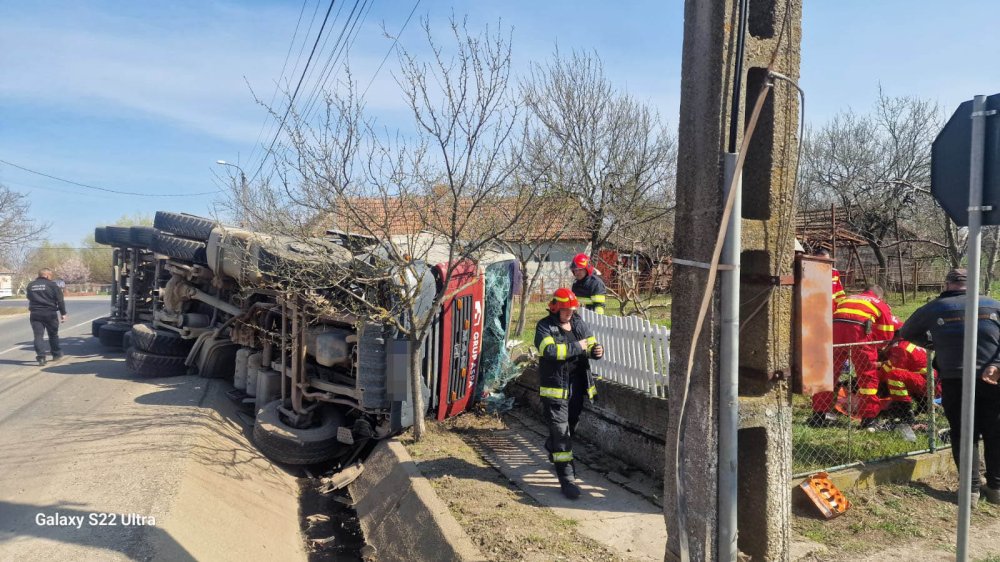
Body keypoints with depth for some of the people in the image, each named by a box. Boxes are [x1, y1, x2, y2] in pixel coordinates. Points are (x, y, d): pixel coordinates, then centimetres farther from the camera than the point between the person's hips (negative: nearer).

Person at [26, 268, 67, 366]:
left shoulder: (30, 285, 7)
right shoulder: (52, 285, -5)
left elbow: (30, 299, 20)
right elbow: (60, 300, -7)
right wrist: (63, 313, -3)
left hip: (35, 314, 2)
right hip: (50, 313, -2)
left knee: (38, 336, 0)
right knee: (53, 335, 13)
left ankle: (41, 357, -11)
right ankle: (56, 354, 24)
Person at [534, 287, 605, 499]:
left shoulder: (579, 323, 8)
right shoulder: (545, 326, -10)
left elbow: (590, 344, 14)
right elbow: (549, 350, -25)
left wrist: (596, 350, -10)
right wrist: (577, 347, -24)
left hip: (577, 385, 6)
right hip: (555, 386, -6)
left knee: (571, 425, 22)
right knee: (560, 430, -7)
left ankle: (552, 447, 51)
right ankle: (567, 478, -3)